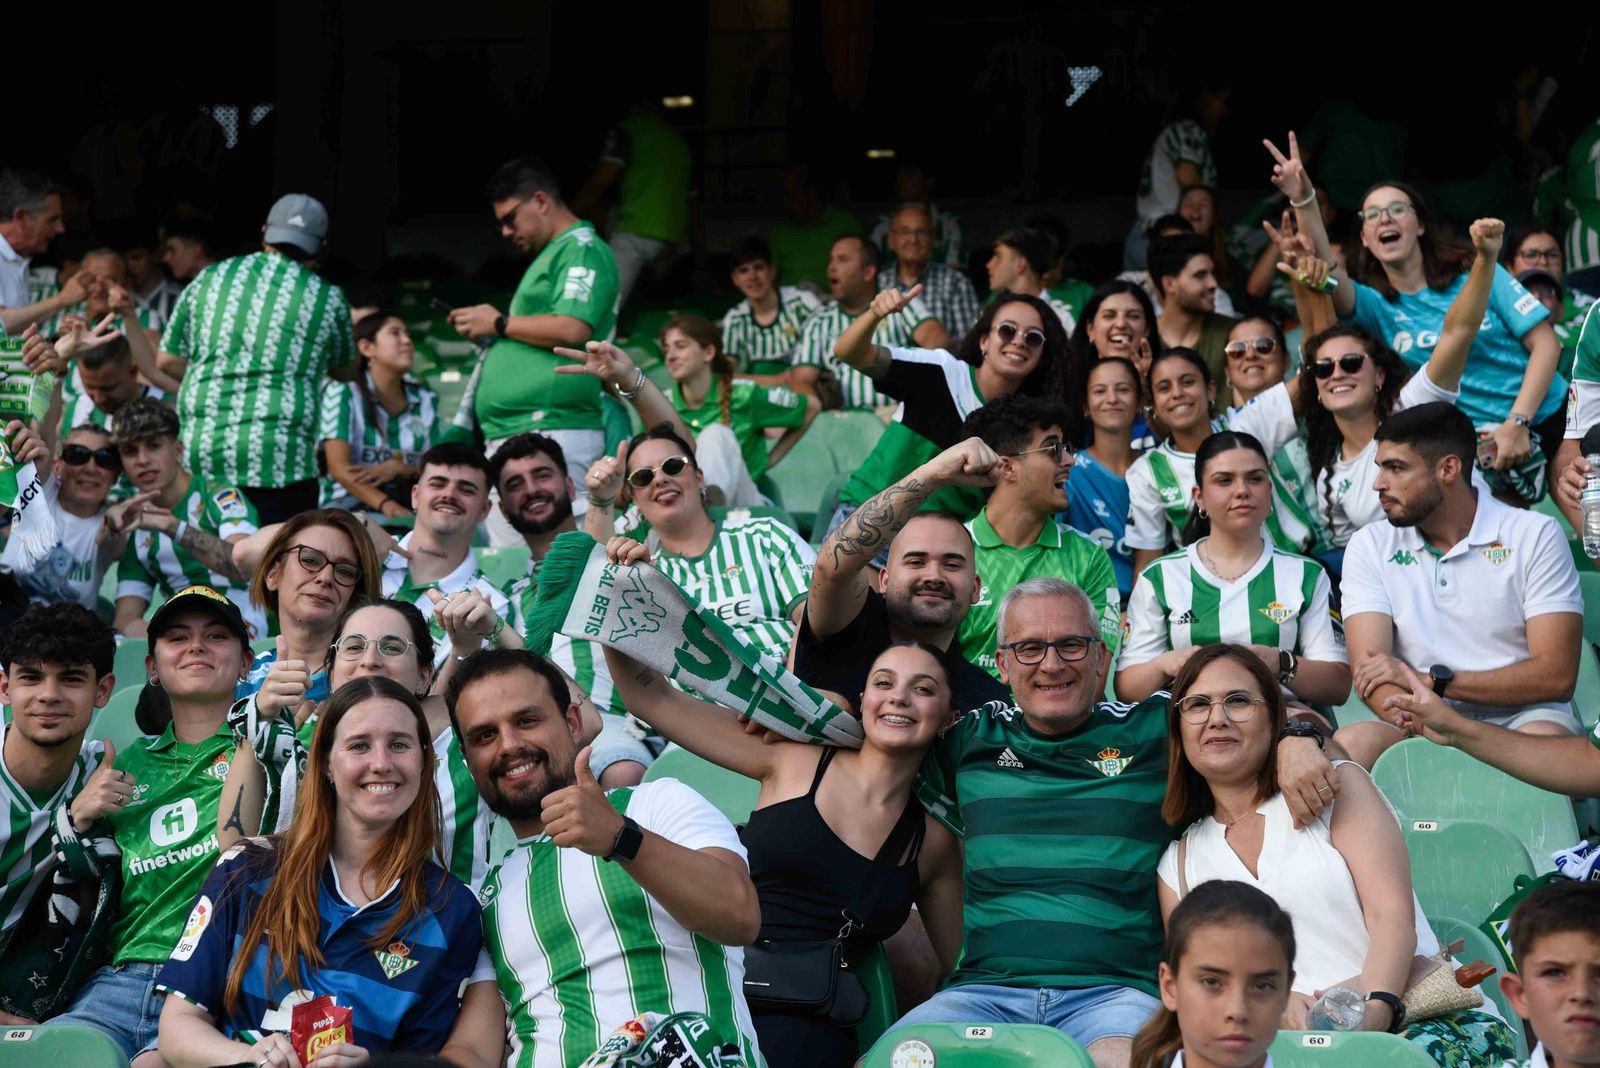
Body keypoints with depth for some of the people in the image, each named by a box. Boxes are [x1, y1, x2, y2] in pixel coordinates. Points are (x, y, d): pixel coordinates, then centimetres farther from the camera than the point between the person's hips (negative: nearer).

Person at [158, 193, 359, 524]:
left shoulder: (208, 280, 10)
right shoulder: (327, 299, 3)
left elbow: (168, 360, 15)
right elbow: (346, 370, 20)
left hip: (199, 452, 3)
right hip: (278, 460, -3)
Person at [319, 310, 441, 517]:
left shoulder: (426, 400, 14)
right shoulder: (343, 392, 0)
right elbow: (340, 468, -11)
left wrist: (397, 468, -11)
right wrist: (387, 505, -25)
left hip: (408, 507, 5)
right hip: (349, 505, -5)